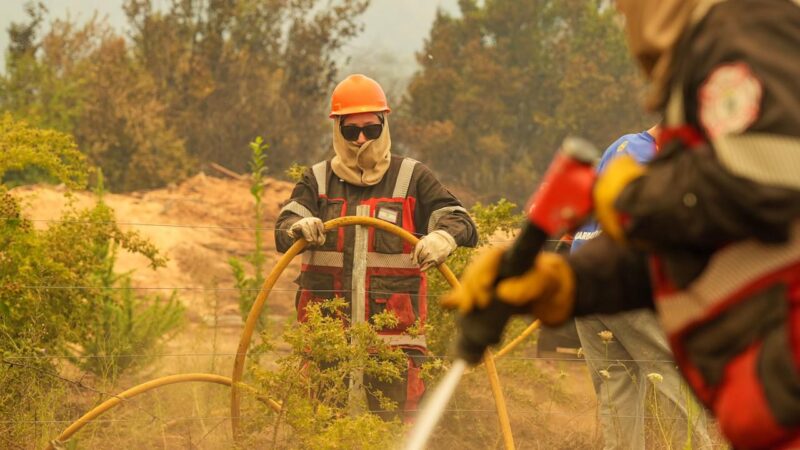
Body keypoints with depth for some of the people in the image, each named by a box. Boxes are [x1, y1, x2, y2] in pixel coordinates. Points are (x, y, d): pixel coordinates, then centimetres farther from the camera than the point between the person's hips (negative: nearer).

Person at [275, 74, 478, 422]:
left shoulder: (412, 179, 6)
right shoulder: (318, 181, 9)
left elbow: (459, 221, -3)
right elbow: (284, 230, -5)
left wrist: (443, 237, -28)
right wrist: (299, 227, -31)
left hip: (393, 335, -1)